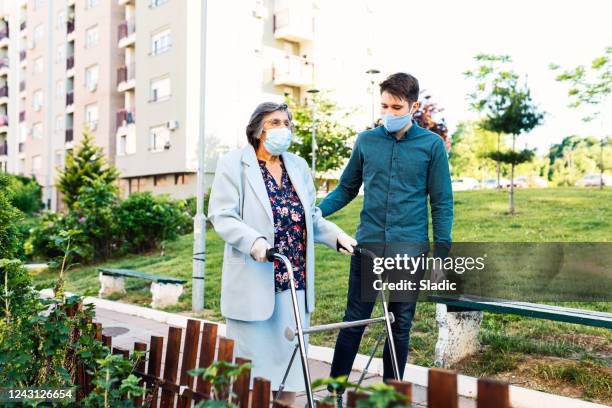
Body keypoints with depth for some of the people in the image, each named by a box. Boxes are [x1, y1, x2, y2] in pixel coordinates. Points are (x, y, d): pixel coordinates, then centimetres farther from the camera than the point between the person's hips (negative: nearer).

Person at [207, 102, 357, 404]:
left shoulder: (298, 165, 15)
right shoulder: (234, 164, -2)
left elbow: (312, 217, 17)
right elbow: (221, 216, -11)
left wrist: (337, 235, 0)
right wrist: (253, 240, -27)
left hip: (295, 281, 5)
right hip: (254, 283, -5)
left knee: (291, 355, 11)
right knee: (253, 360, 4)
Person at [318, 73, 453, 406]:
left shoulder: (431, 144, -1)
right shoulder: (366, 141, 4)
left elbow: (441, 203, 0)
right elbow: (346, 189, 11)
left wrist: (442, 251, -4)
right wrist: (316, 211, -5)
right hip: (367, 246, 1)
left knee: (400, 327, 11)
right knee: (353, 322, 5)